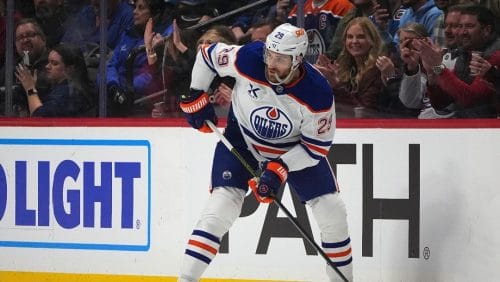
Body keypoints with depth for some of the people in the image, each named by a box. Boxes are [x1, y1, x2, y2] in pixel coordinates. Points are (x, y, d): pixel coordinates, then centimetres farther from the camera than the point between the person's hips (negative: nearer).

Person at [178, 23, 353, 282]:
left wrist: (279, 169, -29)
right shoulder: (249, 58, -30)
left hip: (297, 148, 1)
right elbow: (208, 54, -9)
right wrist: (195, 96, -6)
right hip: (242, 139, -1)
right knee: (221, 205, -18)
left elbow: (317, 147, -20)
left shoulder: (318, 94, -30)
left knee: (332, 214, -2)